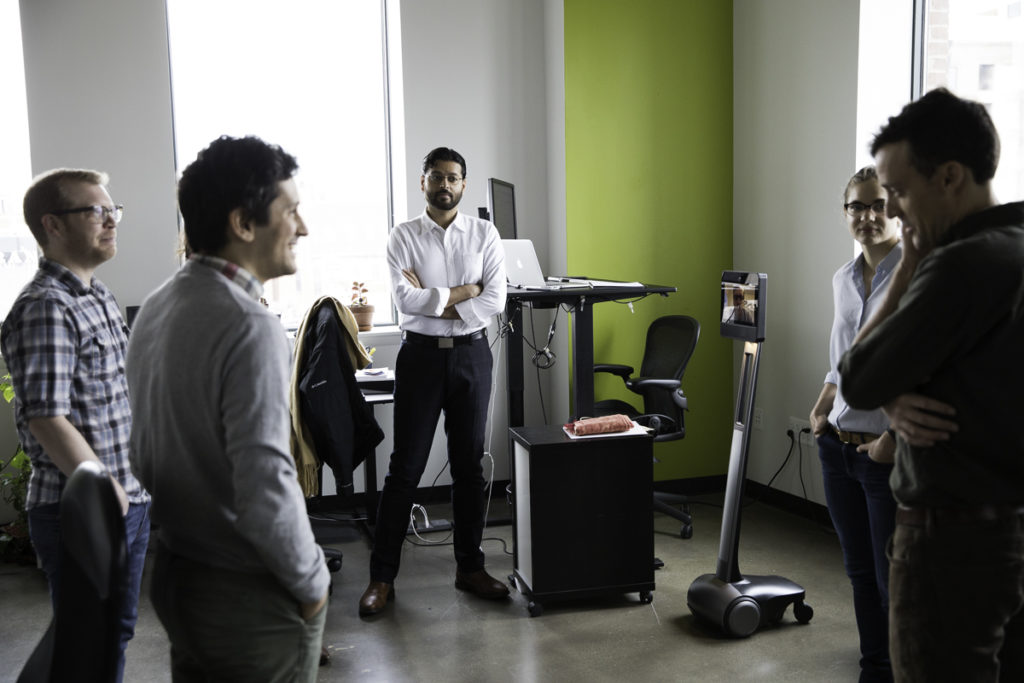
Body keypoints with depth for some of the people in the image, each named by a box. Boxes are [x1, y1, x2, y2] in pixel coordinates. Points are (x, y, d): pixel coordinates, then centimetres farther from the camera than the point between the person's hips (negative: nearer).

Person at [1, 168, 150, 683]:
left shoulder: (101, 298, 11)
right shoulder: (44, 308, -18)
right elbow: (47, 421, -24)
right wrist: (112, 497, -18)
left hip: (128, 501, 9)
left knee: (118, 630, 21)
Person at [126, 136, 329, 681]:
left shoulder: (155, 308, 3)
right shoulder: (250, 328, -24)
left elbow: (145, 451, 11)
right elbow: (266, 491, -28)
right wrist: (312, 582, -13)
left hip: (172, 575, 8)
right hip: (248, 596, -8)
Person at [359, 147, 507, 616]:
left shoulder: (484, 234, 4)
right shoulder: (404, 236, 0)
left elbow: (495, 300, -7)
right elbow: (406, 300, -14)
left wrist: (434, 301, -10)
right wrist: (465, 290, -10)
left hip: (471, 354, 2)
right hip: (421, 354, -2)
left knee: (469, 466, 9)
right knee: (405, 467, 0)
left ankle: (470, 567, 22)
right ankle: (382, 577, 8)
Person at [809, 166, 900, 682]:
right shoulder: (844, 279, 11)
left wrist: (897, 437, -18)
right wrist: (821, 407, 9)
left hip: (890, 453, -7)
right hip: (838, 447, 7)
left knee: (894, 581, 1)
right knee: (860, 573, 16)